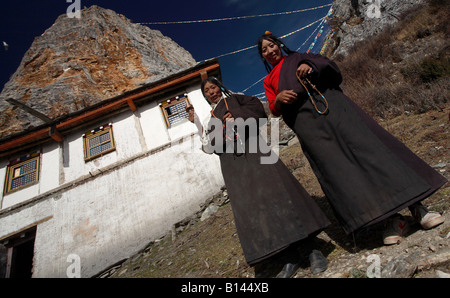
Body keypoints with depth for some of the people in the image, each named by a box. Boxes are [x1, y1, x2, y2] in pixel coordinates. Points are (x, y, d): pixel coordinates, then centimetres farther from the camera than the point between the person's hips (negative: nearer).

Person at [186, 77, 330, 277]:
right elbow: (210, 146, 13)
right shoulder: (212, 119, 27)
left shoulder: (235, 99, 20)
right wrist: (195, 121, 7)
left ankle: (311, 248, -7)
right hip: (233, 164, 3)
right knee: (249, 206, -8)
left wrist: (237, 116, -11)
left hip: (253, 150, -3)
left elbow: (257, 108, 3)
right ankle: (290, 258, -3)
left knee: (275, 191, -15)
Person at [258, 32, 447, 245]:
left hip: (330, 101, 1)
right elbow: (274, 110, 11)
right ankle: (391, 218, -15)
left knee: (366, 143, -15)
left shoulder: (297, 58, 28)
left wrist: (309, 65, -9)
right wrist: (278, 99, -12)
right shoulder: (269, 81, 26)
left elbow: (326, 64, 12)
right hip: (305, 119, 0)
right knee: (337, 166, -16)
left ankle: (415, 206, -11)